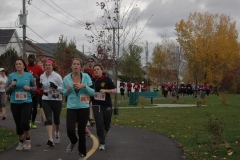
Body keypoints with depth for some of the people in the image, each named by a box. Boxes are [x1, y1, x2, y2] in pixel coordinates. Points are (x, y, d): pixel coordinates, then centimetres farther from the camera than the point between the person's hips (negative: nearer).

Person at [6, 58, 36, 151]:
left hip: (26, 102, -2)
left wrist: (29, 88, -12)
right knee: (18, 124, 7)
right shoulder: (11, 76, 1)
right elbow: (7, 92, 5)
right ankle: (21, 142, 27)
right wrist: (11, 85, -15)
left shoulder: (29, 75, 0)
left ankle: (28, 140, 8)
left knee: (24, 122, -17)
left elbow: (34, 88, 9)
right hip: (14, 103, 2)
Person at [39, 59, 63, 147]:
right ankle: (50, 139, -19)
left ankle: (57, 133, 45)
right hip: (46, 100, 2)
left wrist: (56, 87, -25)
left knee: (56, 119, 14)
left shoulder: (57, 76, -9)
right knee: (49, 119, -12)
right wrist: (40, 86, -3)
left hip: (56, 100, -2)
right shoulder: (42, 76, 4)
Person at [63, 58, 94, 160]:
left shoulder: (86, 77, -3)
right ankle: (73, 142, 23)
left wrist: (84, 86, -18)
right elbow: (64, 93, 13)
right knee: (70, 130, -14)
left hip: (84, 108, 0)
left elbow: (92, 92, -2)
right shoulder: (66, 78, 1)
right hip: (71, 108, 1)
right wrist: (67, 90, -9)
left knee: (81, 131, 6)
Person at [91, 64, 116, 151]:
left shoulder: (107, 79, -6)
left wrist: (105, 90, -21)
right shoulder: (92, 81, 1)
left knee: (107, 122, 12)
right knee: (99, 123, -7)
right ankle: (102, 143, 2)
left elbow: (115, 90, -7)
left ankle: (106, 130, 51)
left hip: (107, 105, -1)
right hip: (96, 105, 1)